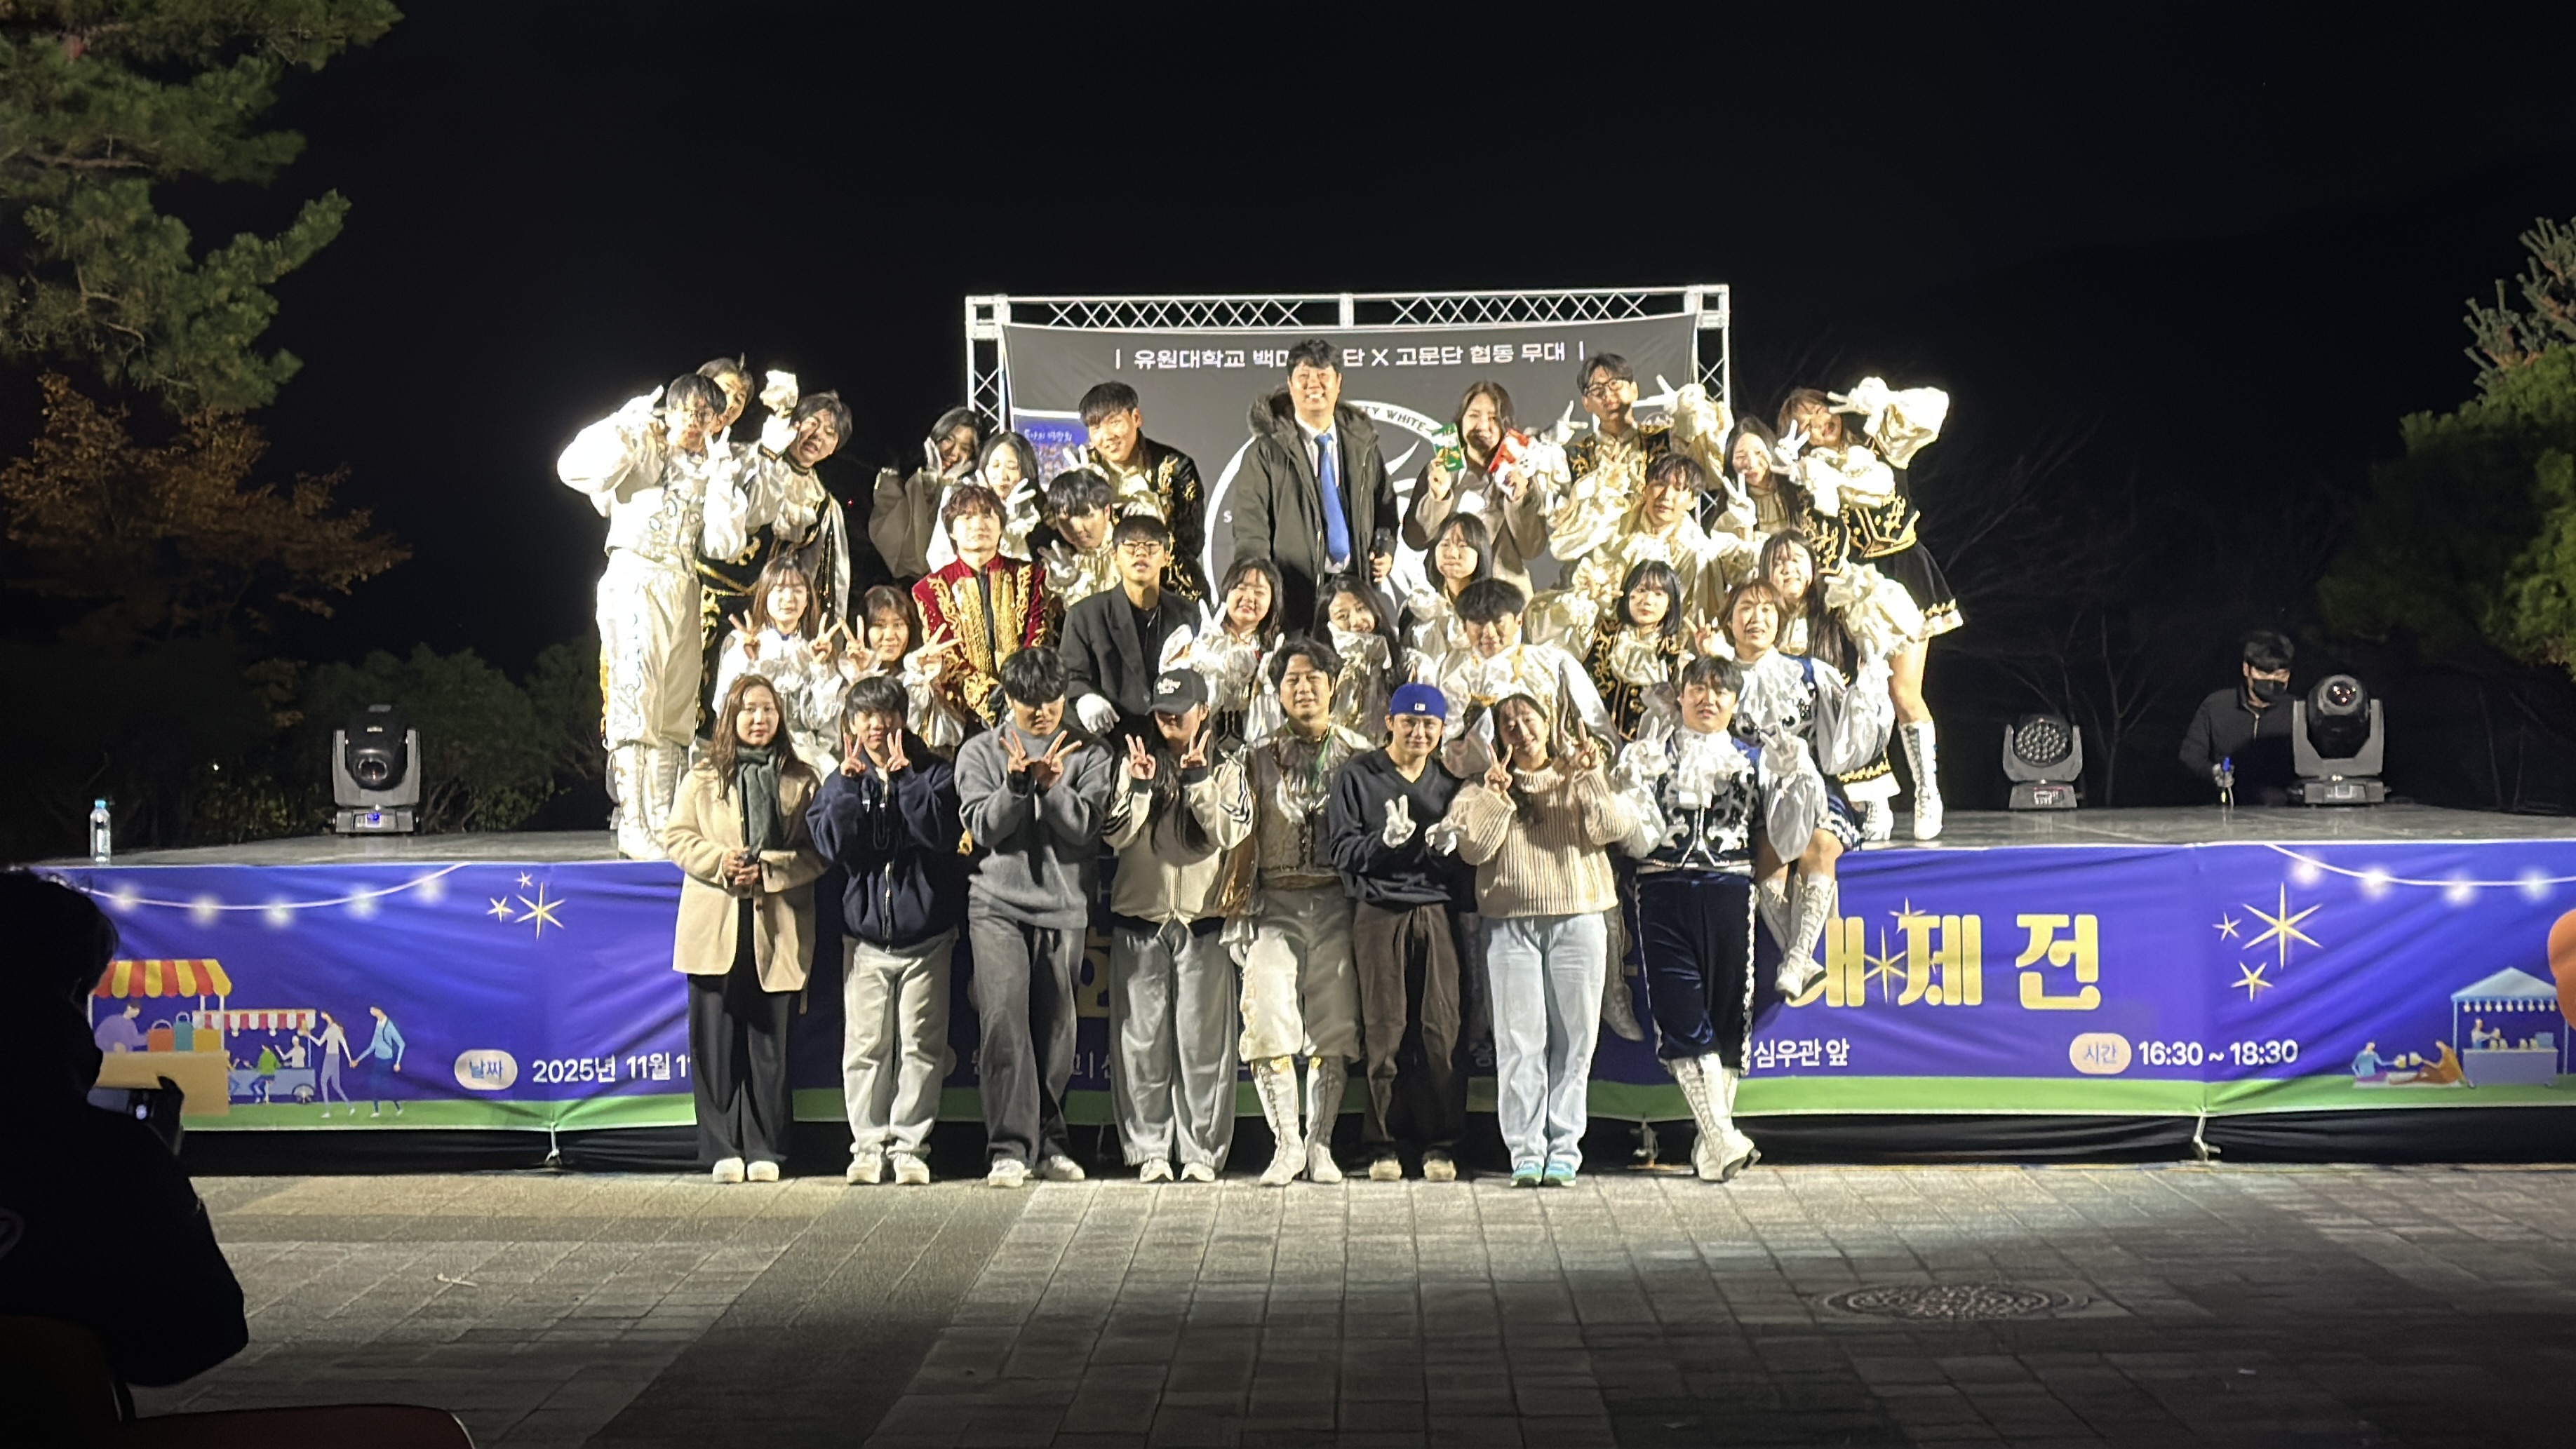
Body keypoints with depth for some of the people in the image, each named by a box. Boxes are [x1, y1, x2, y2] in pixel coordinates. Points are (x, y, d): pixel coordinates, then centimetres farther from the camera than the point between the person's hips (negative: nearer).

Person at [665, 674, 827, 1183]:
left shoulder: (801, 781, 6)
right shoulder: (704, 778, 8)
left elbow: (818, 853, 2)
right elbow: (677, 838, 6)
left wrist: (767, 870, -12)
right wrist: (720, 861, -11)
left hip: (776, 930, 0)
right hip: (715, 927, 1)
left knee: (769, 1044, 3)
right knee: (716, 1042, 1)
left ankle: (764, 1149, 11)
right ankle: (722, 1148, 7)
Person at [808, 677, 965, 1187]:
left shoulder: (934, 773, 3)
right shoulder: (840, 782, 9)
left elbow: (943, 834, -13)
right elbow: (832, 846, -6)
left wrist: (905, 777, -17)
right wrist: (851, 784, -13)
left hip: (925, 933, -1)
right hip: (864, 933, 1)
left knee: (921, 1046, 1)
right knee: (865, 1046, 1)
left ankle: (909, 1145, 7)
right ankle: (868, 1145, 9)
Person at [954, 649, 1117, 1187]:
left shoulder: (1088, 754, 8)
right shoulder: (979, 752, 7)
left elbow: (1085, 828, -3)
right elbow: (983, 826, -3)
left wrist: (1052, 785, -19)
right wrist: (1017, 782, -18)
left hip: (1063, 906, 1)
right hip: (997, 905, -1)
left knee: (1056, 1029, 3)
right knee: (1004, 1022, -12)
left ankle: (1052, 1143, 14)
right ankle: (1009, 1147, -11)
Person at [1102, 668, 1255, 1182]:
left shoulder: (1227, 768, 7)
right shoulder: (1135, 761, 8)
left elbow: (1232, 833, -7)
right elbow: (1114, 835, -2)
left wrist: (1198, 780, -16)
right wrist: (1140, 786, -15)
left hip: (1202, 921, -1)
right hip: (1140, 917, 1)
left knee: (1203, 1039, -1)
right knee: (1142, 1039, 1)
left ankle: (1202, 1150, 4)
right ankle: (1149, 1149, 7)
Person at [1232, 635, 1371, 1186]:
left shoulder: (1358, 755, 9)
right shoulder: (1262, 758, 10)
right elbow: (1242, 835, 7)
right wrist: (1238, 911, -1)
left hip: (1338, 901, 0)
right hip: (1277, 901, 0)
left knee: (1334, 1026, -2)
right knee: (1267, 1016, -15)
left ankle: (1320, 1144, 9)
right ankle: (1286, 1143, -6)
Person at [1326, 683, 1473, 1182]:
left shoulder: (1449, 782, 16)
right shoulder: (1356, 776, 7)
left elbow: (1465, 858, 16)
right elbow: (1342, 851, 0)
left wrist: (1444, 846, -6)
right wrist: (1385, 840, -18)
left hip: (1436, 912, 2)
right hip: (1379, 912, -2)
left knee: (1441, 1029, -5)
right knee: (1384, 1031, -3)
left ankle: (1440, 1146, 2)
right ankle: (1384, 1146, 6)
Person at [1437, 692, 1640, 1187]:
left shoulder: (1580, 778, 11)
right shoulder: (1485, 788, 12)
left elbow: (1617, 827, -4)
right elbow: (1473, 849, -2)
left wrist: (1590, 778, -12)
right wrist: (1496, 797, -12)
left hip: (1577, 919, 0)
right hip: (1510, 923, 0)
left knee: (1574, 1039, -1)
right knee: (1520, 1041, -4)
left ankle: (1564, 1151, 4)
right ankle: (1526, 1153, -2)